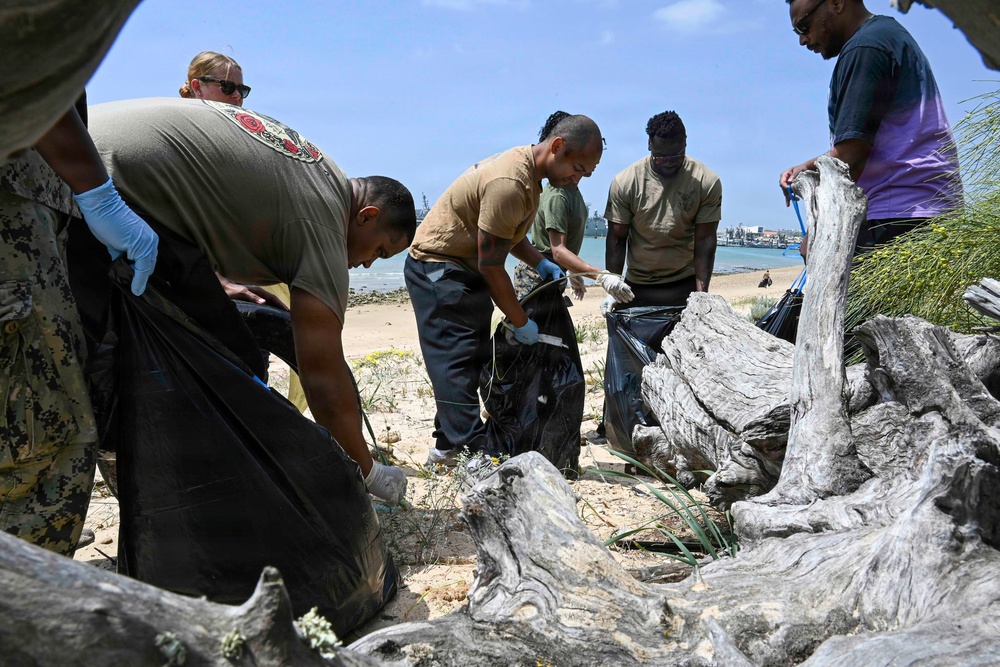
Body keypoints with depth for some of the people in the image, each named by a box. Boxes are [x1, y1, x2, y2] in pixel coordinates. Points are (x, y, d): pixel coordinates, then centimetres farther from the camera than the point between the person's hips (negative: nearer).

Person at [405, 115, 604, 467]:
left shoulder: (526, 167, 5)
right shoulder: (510, 183, -27)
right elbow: (490, 264, -24)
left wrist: (539, 262, 3)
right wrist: (520, 322, -15)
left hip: (463, 269, 10)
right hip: (438, 269, -10)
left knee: (472, 359, 11)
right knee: (457, 361, -11)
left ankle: (447, 445, 19)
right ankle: (476, 452, -10)